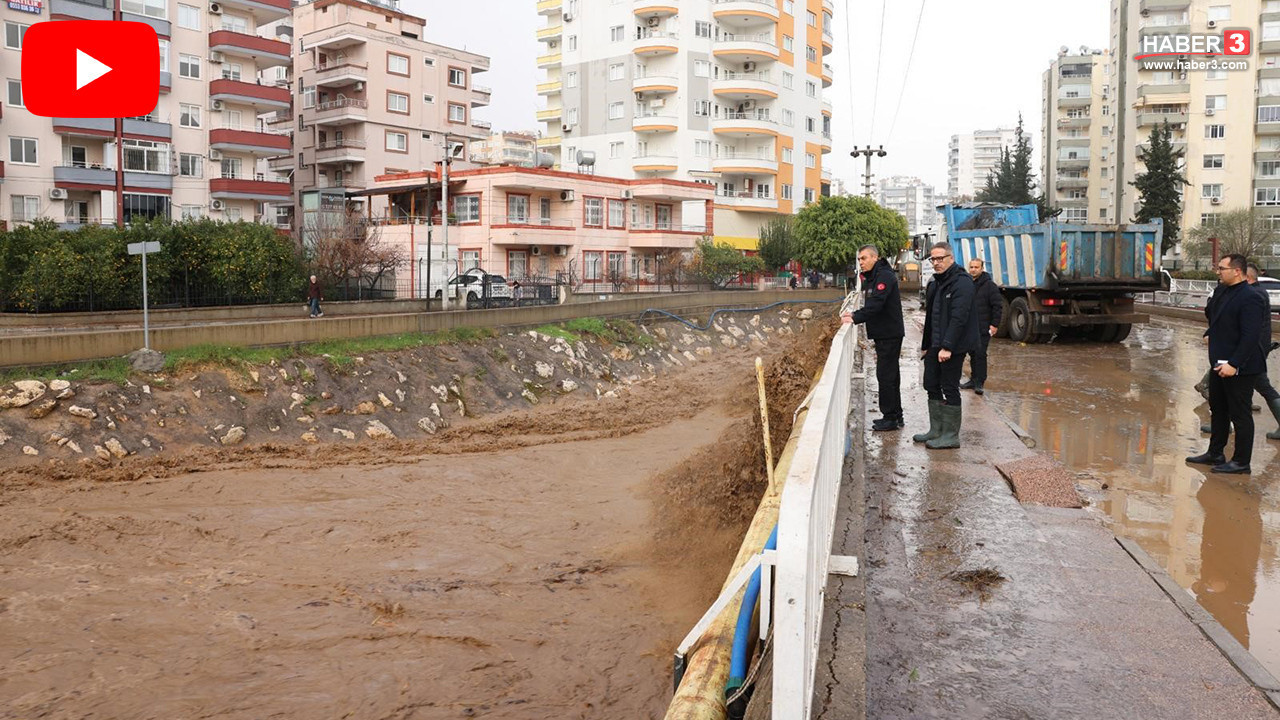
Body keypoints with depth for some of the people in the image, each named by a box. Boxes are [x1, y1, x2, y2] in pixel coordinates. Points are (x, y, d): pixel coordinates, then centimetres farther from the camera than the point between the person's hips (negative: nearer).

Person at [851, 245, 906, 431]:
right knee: (890, 375, 15)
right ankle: (896, 416, 23)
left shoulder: (885, 276, -16)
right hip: (882, 335, 10)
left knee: (886, 375, -7)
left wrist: (856, 318, -28)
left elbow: (876, 304, -26)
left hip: (890, 335, -10)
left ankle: (890, 417, -1)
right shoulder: (870, 278, 15)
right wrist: (855, 315, 6)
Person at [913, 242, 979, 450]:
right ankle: (936, 430, 23)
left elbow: (958, 318, -22)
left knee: (950, 389, -3)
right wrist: (925, 345, 19)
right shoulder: (936, 284, 16)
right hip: (935, 347, 9)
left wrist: (947, 346, -26)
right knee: (932, 387, 13)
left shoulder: (962, 283, -14)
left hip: (952, 347, -9)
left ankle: (951, 435, 5)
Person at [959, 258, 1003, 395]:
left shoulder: (989, 285, -7)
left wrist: (994, 324, -12)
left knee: (980, 354, -8)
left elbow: (998, 306, -8)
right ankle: (973, 380, 19)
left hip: (983, 328, -6)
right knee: (973, 354, 11)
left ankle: (979, 383, -4)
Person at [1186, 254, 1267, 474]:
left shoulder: (1250, 298, -18)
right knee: (1218, 411, 18)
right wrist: (1217, 360, 15)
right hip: (1220, 364, 9)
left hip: (1239, 368, -9)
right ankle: (1215, 454, 30)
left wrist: (1234, 364, -26)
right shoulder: (1224, 292, 10)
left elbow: (1250, 336, -23)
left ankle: (1241, 462, 11)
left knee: (1240, 415, 1)